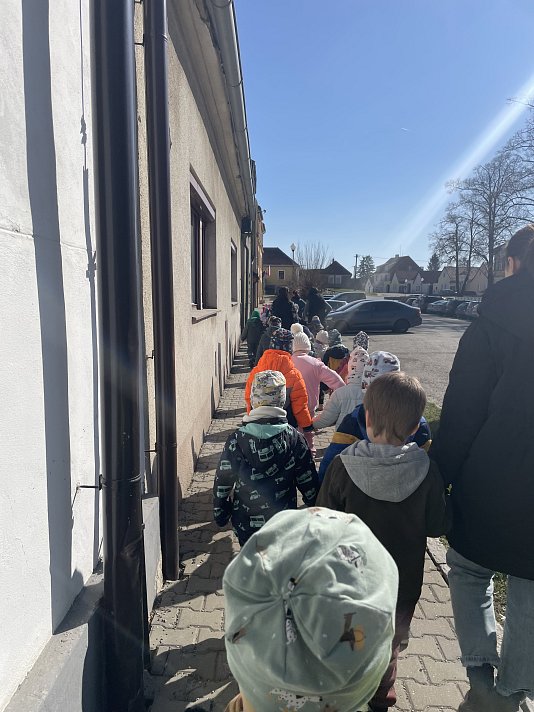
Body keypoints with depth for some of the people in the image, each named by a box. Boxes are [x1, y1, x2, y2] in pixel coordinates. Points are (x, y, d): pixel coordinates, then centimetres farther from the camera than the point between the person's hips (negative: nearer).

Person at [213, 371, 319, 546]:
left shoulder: (237, 439, -16)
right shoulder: (293, 438, -13)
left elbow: (222, 483, -8)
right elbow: (308, 481, -5)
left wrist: (220, 514, 7)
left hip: (245, 523, 0)